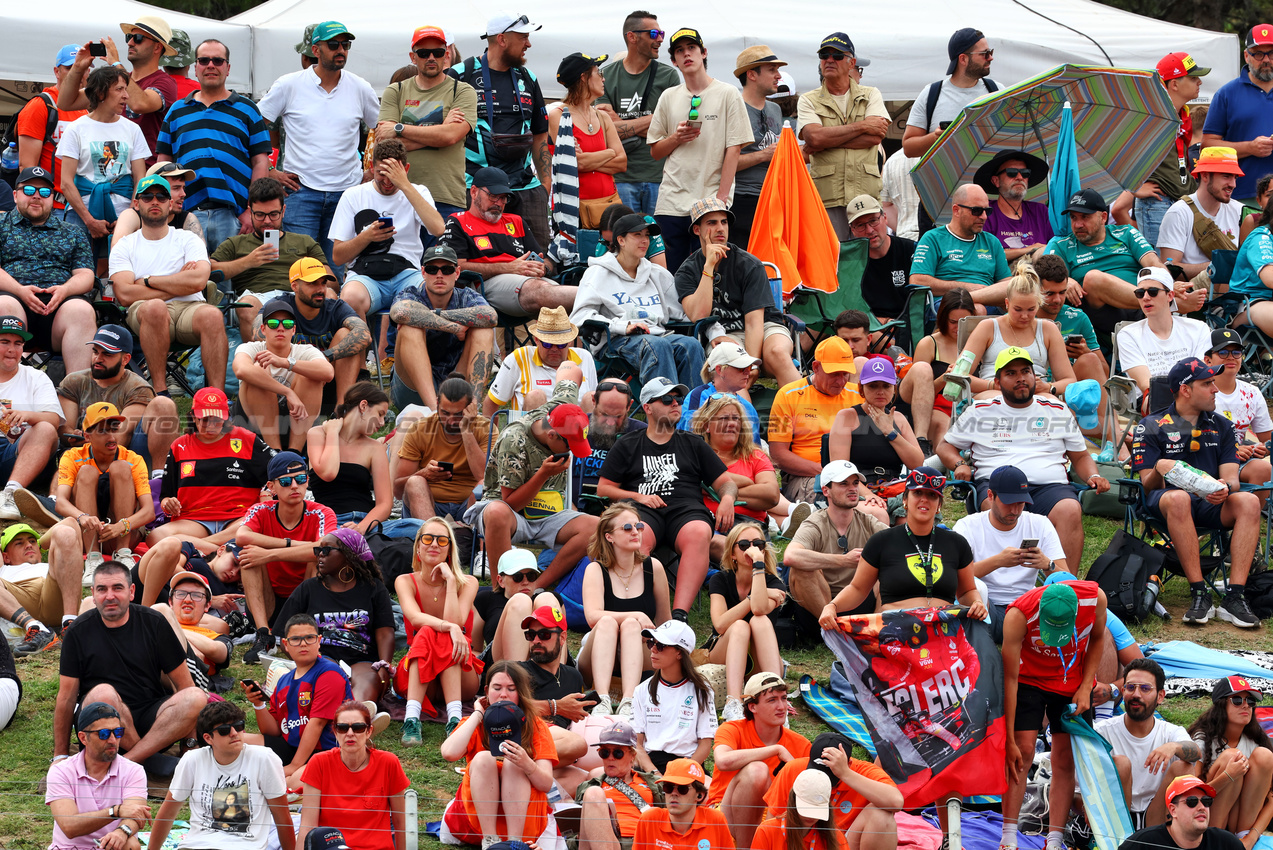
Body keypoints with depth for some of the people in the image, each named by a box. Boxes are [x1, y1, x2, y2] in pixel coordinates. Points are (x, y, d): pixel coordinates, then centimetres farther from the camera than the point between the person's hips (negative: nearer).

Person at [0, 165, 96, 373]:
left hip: (60, 302, 2)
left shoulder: (73, 234, 28)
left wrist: (65, 290, -8)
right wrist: (20, 290, -12)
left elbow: (86, 276, 16)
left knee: (82, 310, -33)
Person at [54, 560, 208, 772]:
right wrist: (60, 755, 0)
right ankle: (150, 760, -25)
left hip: (150, 719, 2)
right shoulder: (78, 632, 0)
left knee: (197, 698, -27)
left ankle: (129, 761, -33)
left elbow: (184, 684, 6)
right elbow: (66, 698, 2)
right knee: (103, 693, -36)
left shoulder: (154, 623, 3)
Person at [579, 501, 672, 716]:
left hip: (642, 662, 1)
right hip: (596, 662, -1)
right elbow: (593, 616, -22)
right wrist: (636, 616, -29)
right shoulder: (596, 570, -4)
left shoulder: (653, 567, 2)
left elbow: (665, 622, 11)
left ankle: (629, 702, -51)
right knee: (607, 622, -30)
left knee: (631, 625, -29)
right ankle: (602, 700, -50)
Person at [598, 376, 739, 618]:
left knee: (699, 533, -38)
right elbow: (603, 488, 18)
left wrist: (728, 498, 0)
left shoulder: (693, 445, 29)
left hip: (687, 508, 1)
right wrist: (637, 496, 0)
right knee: (637, 537, -39)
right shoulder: (627, 446, 24)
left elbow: (726, 482, 25)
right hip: (644, 510, -1)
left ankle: (679, 614, -50)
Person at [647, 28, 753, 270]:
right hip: (671, 203, 4)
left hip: (710, 204, -4)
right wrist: (676, 138, -4)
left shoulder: (727, 94, 2)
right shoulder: (669, 97, 14)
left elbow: (734, 149, -3)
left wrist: (721, 197, -11)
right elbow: (655, 151, 18)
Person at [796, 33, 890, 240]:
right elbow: (814, 136, -7)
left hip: (866, 194, 1)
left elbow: (875, 137, -3)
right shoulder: (808, 100, 12)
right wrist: (861, 126, -4)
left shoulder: (871, 95, 13)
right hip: (827, 199, -1)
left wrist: (826, 141, -6)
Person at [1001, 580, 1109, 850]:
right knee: (1023, 751, -13)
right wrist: (1009, 741, -25)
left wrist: (1085, 687, -9)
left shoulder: (1095, 598, -28)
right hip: (1030, 678, -2)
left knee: (1065, 759, -2)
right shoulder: (1018, 615, -34)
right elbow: (1010, 678, -27)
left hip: (1074, 683, 2)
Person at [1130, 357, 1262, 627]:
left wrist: (1225, 488, -19)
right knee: (1178, 498, -40)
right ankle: (1199, 594, -39)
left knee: (1248, 501, -29)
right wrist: (1158, 470, -26)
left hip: (1212, 504, 3)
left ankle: (1235, 596, -35)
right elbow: (1148, 486, -1)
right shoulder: (1151, 427, 5)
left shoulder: (1221, 426, 16)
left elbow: (1232, 479, 7)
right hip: (1165, 504, -3)